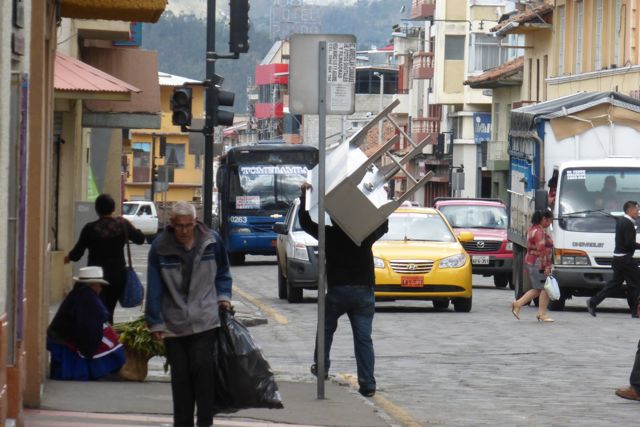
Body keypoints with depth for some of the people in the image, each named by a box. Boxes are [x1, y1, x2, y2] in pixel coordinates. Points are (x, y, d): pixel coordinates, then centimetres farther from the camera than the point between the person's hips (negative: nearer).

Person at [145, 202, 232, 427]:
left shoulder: (212, 241, 0)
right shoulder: (160, 247, -3)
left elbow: (223, 273, 17)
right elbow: (154, 288, 0)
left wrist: (223, 296, 1)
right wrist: (155, 322, -2)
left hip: (205, 322, -1)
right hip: (173, 325, 1)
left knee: (203, 369, -10)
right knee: (180, 375, 6)